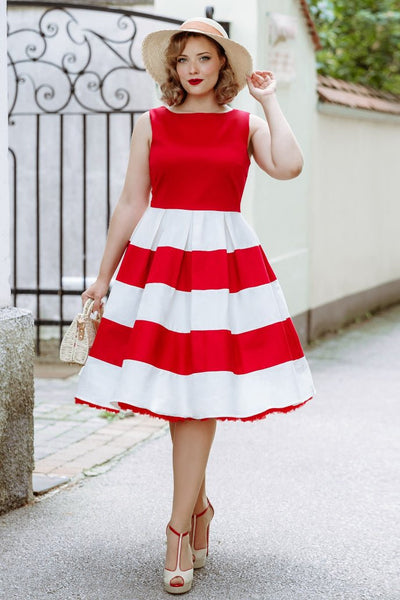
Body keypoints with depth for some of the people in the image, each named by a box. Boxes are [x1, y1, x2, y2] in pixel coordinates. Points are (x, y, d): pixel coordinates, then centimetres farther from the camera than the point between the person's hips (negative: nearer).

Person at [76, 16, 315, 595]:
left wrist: (269, 99, -1)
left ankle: (179, 529, 0)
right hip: (159, 256, 1)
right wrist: (103, 275, 9)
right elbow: (131, 204, 10)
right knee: (175, 389, 4)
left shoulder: (246, 124, 8)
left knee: (198, 395, -6)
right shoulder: (151, 125, 9)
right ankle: (199, 506, 24)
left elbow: (288, 165, -12)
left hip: (224, 260, -1)